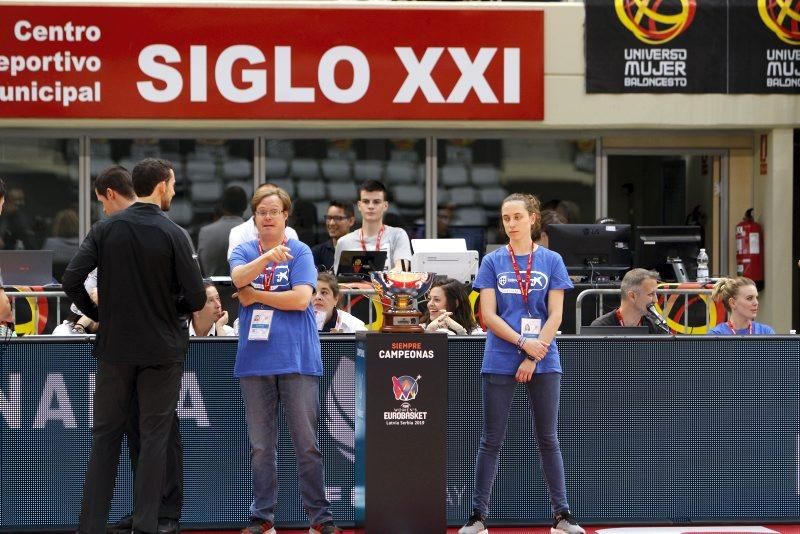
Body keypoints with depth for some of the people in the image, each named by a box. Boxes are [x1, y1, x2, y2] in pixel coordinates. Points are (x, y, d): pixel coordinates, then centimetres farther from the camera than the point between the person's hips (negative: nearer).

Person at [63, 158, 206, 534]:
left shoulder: (105, 229, -3)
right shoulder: (172, 234, -10)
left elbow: (71, 281, -10)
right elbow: (196, 298, -11)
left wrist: (97, 314, 6)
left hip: (114, 347, 2)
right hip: (162, 348, -2)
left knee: (105, 436, 10)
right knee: (154, 437, 6)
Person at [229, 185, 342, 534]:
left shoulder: (300, 252, 3)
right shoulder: (244, 252, 11)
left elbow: (301, 298, -10)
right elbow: (238, 278, -11)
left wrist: (256, 295, -3)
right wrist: (268, 257, -27)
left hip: (297, 358, -2)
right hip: (254, 359, 3)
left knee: (307, 444, -2)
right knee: (260, 446, 7)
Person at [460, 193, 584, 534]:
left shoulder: (551, 261, 4)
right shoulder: (492, 262, 5)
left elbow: (555, 316, -1)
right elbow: (488, 315, -1)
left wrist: (534, 358, -10)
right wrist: (523, 342, -13)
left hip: (543, 364, 0)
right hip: (500, 362, 0)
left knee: (548, 440, 4)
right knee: (491, 441, 2)